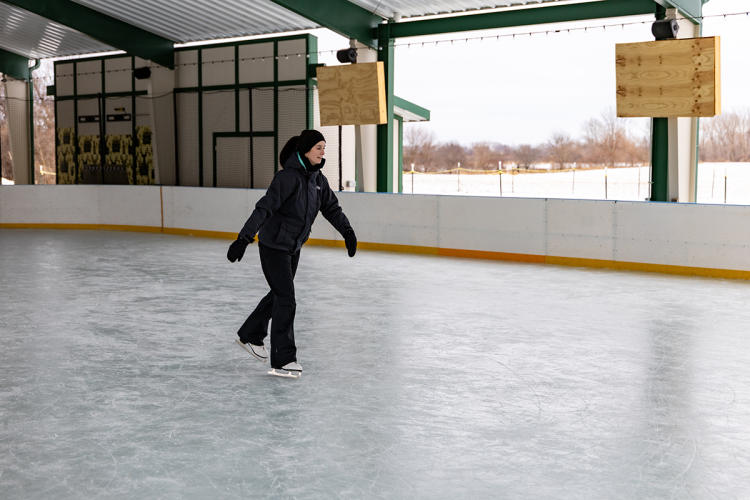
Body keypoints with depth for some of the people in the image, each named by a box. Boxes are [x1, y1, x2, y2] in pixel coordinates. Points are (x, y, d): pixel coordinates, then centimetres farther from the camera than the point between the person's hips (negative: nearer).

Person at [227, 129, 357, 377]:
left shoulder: (317, 178, 4)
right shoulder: (289, 176, -22)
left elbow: (331, 208, 15)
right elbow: (264, 207, -29)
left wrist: (348, 233, 12)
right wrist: (244, 238, -35)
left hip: (293, 247, 9)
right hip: (273, 246, -9)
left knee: (279, 294, 20)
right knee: (286, 299, -8)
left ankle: (250, 336, 40)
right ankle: (282, 361, -1)